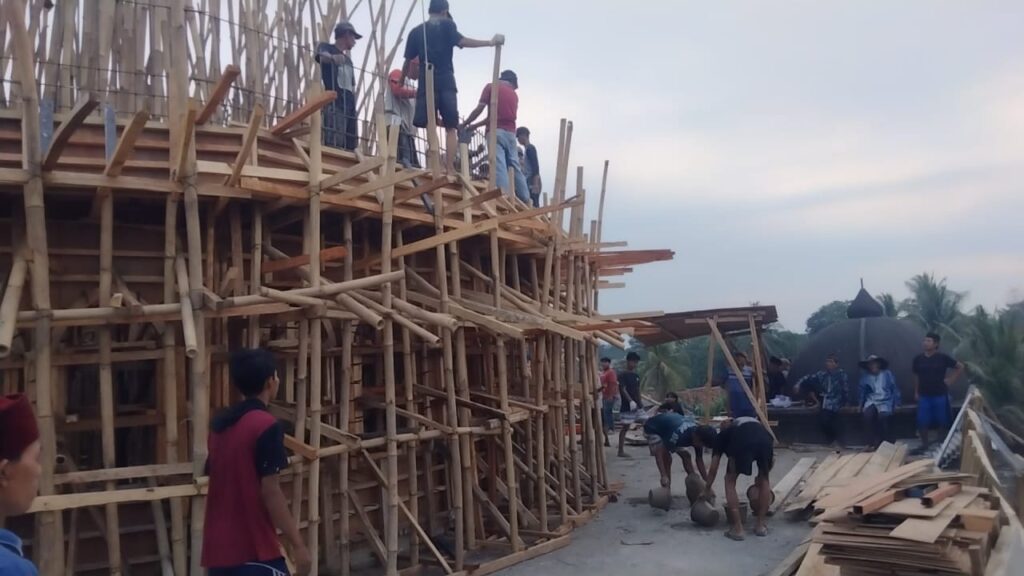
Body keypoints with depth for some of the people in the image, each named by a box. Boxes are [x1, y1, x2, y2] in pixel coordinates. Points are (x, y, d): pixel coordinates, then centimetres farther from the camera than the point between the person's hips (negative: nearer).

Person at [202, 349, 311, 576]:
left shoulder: (219, 424, 10)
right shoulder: (266, 426, -15)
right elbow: (270, 491, -17)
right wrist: (297, 544, -13)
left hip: (218, 548, 8)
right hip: (253, 549, -8)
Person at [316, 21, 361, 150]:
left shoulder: (347, 59, 29)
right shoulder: (326, 47, 9)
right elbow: (321, 56, -15)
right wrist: (333, 57, -37)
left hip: (349, 105, 7)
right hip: (334, 104, -7)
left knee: (352, 145, -2)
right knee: (334, 144, -21)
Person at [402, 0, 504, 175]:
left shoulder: (416, 32, 16)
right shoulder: (447, 25, 7)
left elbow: (408, 61, 14)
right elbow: (460, 41, -10)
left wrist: (400, 84, 27)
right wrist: (490, 42, -7)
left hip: (426, 83, 2)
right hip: (446, 83, -2)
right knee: (450, 127, 0)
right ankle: (450, 168, -11)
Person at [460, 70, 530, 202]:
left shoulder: (491, 87, 7)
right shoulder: (514, 94, 22)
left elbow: (479, 109, -2)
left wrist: (465, 123, 11)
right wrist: (475, 126, 27)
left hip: (496, 132, -5)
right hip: (510, 133, 5)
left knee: (499, 166, -13)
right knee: (515, 167, 8)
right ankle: (525, 200, 7)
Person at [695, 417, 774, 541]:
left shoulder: (721, 436, 35)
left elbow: (713, 469, 32)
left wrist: (707, 489, 47)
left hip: (742, 441, -3)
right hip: (765, 438, 3)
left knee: (730, 481, 17)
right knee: (764, 479, 27)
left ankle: (737, 528, 12)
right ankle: (761, 525, 27)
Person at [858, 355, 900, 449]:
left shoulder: (887, 374, 5)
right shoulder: (865, 376, 9)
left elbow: (895, 390, 9)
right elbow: (862, 391, 18)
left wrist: (895, 404, 3)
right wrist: (861, 404, 10)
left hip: (885, 401, -1)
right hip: (871, 401, 2)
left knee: (882, 416, -32)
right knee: (868, 415, -31)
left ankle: (885, 442, -13)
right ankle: (875, 442, -20)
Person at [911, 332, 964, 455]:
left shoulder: (943, 357, -8)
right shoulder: (918, 358, -1)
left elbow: (960, 367, 4)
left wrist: (950, 380, -2)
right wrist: (916, 392, 11)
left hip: (940, 395, -2)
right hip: (924, 395, 2)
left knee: (942, 421, 7)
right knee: (922, 422, -2)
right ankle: (925, 443, 14)